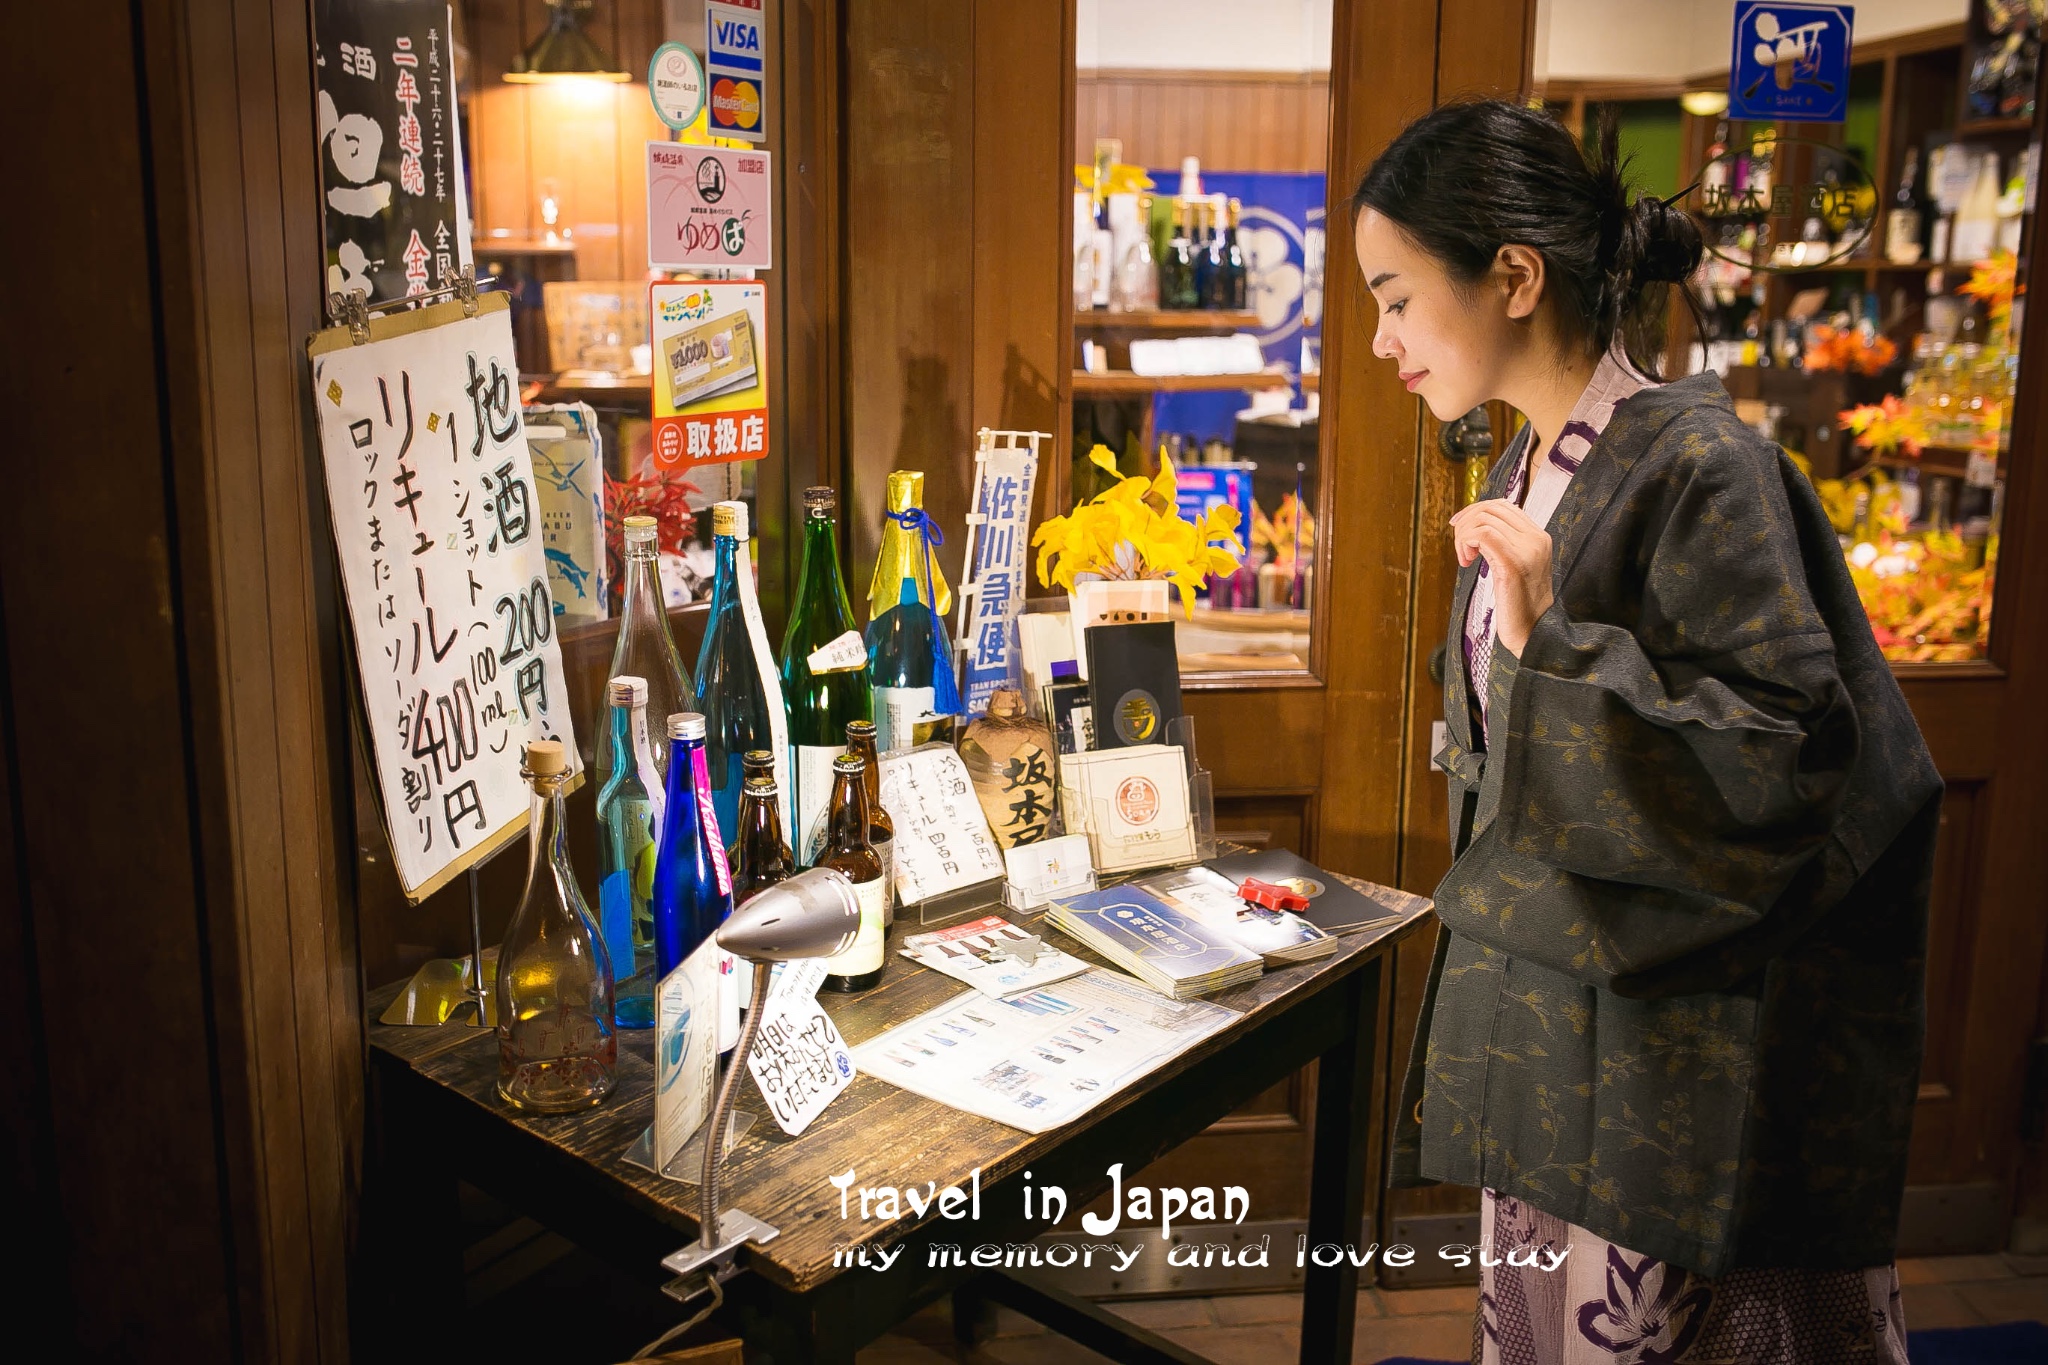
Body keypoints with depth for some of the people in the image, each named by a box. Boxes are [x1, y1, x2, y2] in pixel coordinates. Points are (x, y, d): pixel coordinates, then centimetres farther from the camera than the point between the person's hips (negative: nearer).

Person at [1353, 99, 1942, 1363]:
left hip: (1664, 1038, -8)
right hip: (1540, 1016, 8)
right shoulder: (1529, 475, 9)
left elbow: (1788, 748, -20)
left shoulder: (1698, 468, -17)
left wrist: (1553, 643, -25)